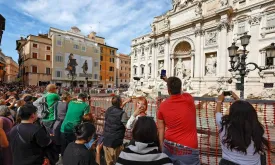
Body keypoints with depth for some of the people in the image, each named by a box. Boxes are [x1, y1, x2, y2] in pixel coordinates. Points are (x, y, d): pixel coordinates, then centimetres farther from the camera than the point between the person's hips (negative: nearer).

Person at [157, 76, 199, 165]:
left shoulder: (162, 106, -6)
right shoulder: (188, 99, -10)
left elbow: (161, 129, 0)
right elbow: (179, 90, 14)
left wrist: (161, 148, 12)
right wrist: (169, 81, 25)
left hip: (169, 147, 2)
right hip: (188, 149, -1)